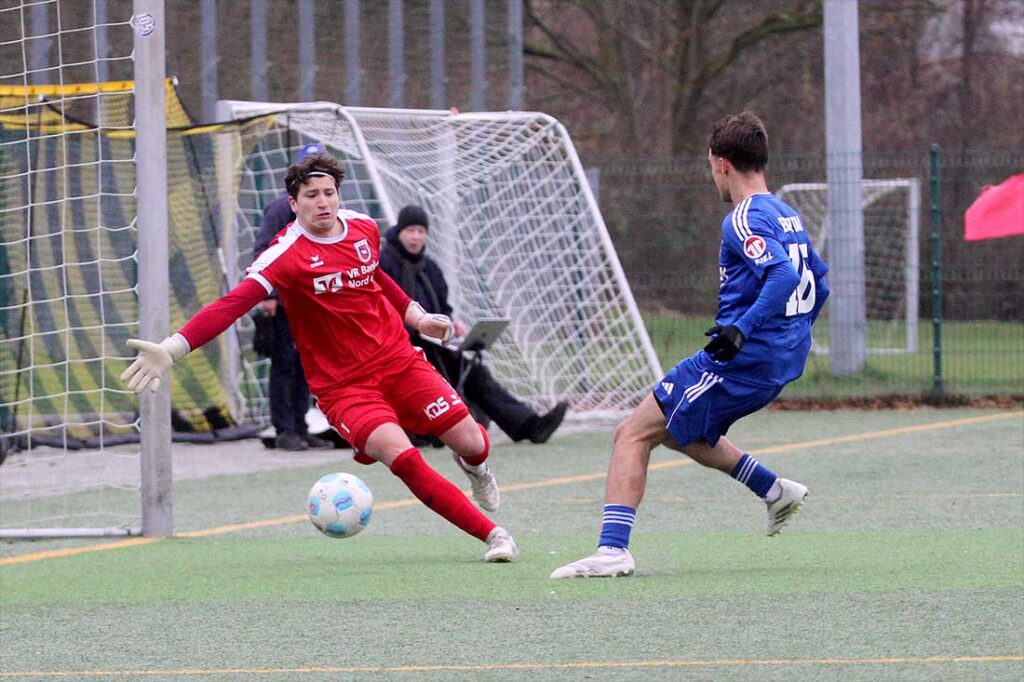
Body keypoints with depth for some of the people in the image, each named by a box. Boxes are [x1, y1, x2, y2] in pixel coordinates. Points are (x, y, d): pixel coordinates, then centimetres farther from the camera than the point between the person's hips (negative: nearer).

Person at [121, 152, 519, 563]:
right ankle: (492, 535, -14)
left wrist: (416, 317, 21)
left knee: (471, 443, -1)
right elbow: (234, 303, -32)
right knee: (402, 458, -25)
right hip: (342, 386, -5)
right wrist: (173, 348, -44)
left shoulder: (364, 228, 0)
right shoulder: (287, 254, -19)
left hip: (399, 360, 5)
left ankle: (473, 466, 40)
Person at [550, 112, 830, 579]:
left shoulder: (745, 220, -14)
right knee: (678, 430, 29)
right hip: (781, 362, 9)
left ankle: (612, 549, -19)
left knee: (633, 435, -8)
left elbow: (783, 277, -29)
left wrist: (741, 330, -33)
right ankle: (776, 491, 27)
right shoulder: (787, 216, 14)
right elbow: (817, 282, 24)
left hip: (739, 362, -9)